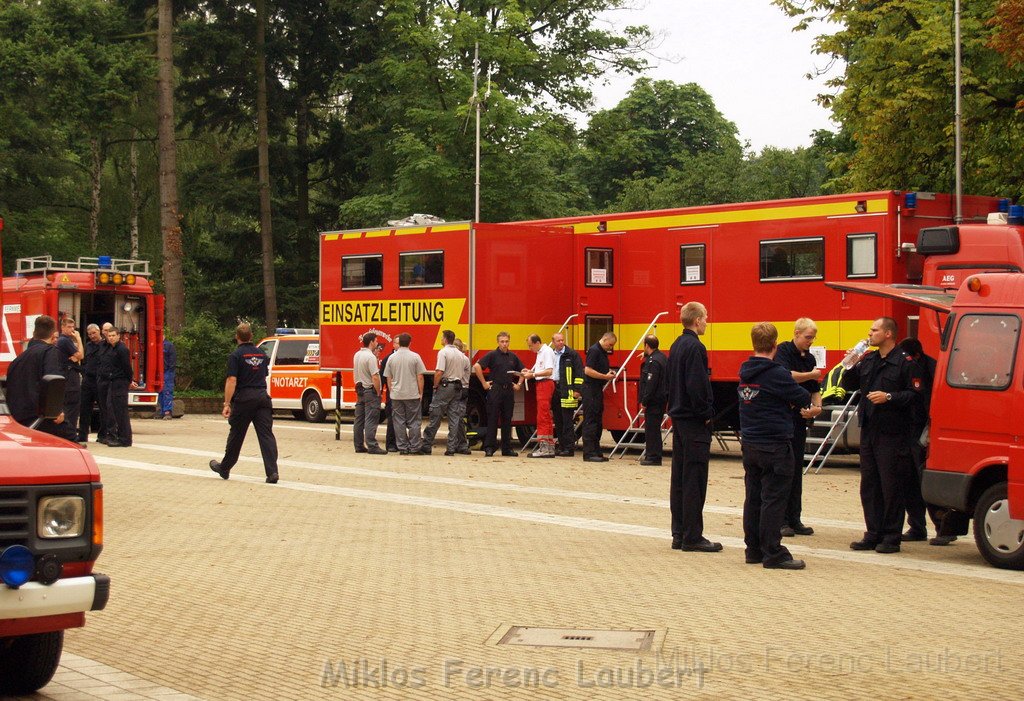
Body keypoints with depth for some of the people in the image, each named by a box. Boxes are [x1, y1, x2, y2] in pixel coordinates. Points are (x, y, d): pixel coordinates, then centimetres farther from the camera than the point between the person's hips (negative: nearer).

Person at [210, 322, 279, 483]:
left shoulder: (236, 355, -7)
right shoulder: (262, 354, 12)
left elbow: (232, 380, -15)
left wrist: (227, 404, -16)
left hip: (244, 398, -4)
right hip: (262, 396, 4)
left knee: (236, 435, 10)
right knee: (266, 435, -3)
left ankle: (224, 468, 26)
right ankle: (272, 472, -14)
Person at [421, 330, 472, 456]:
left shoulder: (443, 352, -11)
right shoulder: (461, 355, 12)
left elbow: (439, 372, -19)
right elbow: (467, 370, 15)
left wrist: (435, 385, -8)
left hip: (445, 385, -6)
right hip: (457, 387, 6)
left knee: (435, 417, -2)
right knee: (454, 419, 5)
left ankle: (426, 446, 0)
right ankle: (452, 448, 3)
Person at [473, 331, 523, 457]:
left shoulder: (513, 357, 11)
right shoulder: (492, 355, -4)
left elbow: (522, 371, 24)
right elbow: (477, 366, -11)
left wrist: (519, 384, 13)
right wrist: (484, 383, -10)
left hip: (509, 391, 5)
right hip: (495, 390, -5)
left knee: (507, 420, 7)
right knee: (493, 419, -4)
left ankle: (507, 448, 12)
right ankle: (489, 448, -2)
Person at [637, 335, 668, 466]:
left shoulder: (653, 361, -18)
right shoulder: (662, 357, 14)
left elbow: (651, 384, -22)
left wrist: (644, 401, -18)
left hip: (654, 401, -10)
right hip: (661, 400, 10)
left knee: (651, 429, -5)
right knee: (654, 429, 15)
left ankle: (653, 457, -4)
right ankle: (653, 456, 20)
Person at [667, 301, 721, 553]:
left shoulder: (677, 345, 13)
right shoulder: (694, 347, -16)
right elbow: (696, 386, -22)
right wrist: (706, 414, -13)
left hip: (678, 417, 10)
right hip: (694, 421, -10)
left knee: (679, 478, 11)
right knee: (694, 480, -6)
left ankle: (679, 534, 15)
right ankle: (692, 537, -4)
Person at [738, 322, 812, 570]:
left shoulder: (745, 371, 8)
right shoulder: (776, 373, -16)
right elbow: (802, 398, -8)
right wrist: (807, 395, 12)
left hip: (750, 445, 8)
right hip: (775, 446, -8)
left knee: (753, 498, 12)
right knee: (774, 500, -4)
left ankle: (753, 549, 17)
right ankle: (773, 554, -3)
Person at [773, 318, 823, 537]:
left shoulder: (809, 358, 14)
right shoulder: (783, 351, -7)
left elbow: (814, 389, 15)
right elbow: (787, 375, -25)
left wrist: (816, 407, -5)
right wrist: (812, 375, -10)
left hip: (800, 420, 7)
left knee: (796, 471, 9)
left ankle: (794, 520, 13)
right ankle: (780, 521, -2)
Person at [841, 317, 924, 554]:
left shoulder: (905, 363, -7)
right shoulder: (868, 361, 15)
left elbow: (915, 395, -12)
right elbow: (849, 385, 20)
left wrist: (889, 397, -19)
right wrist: (851, 367, 4)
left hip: (893, 435, -8)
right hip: (869, 432, 8)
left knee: (892, 487, -3)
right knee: (869, 486, 10)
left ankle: (891, 537, 3)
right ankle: (873, 534, 17)